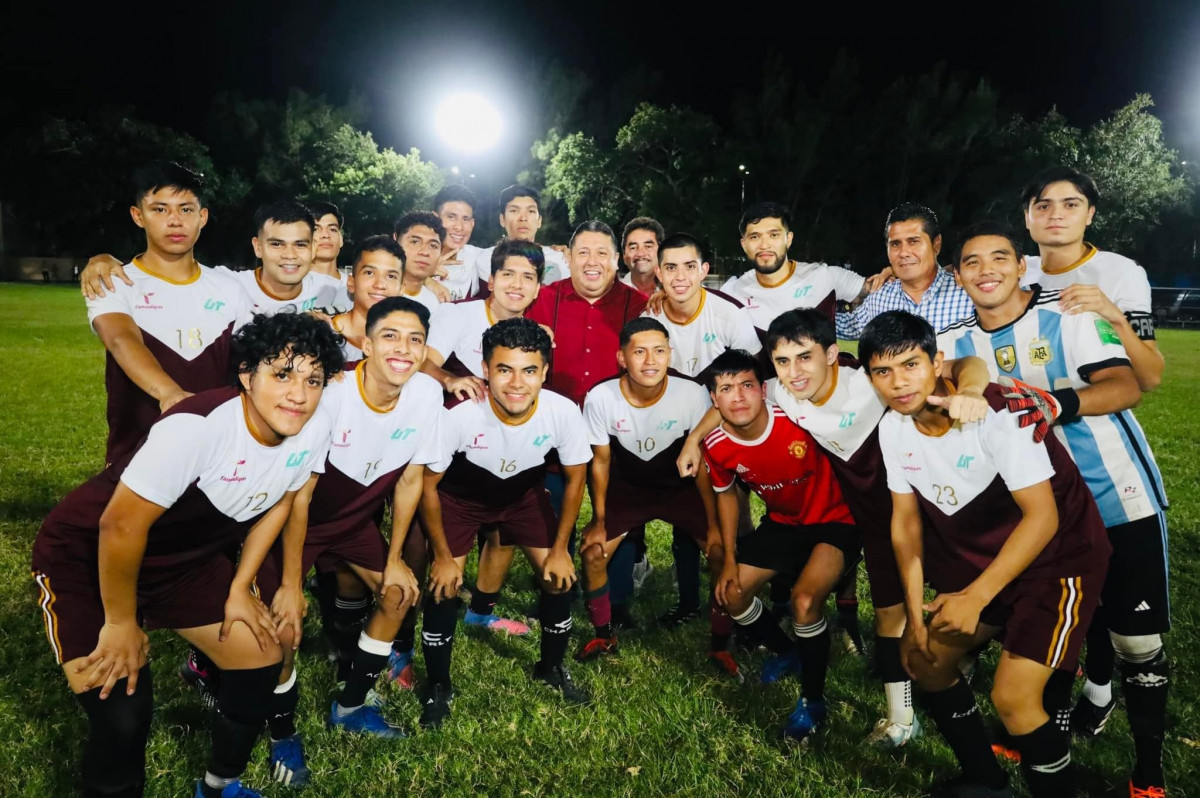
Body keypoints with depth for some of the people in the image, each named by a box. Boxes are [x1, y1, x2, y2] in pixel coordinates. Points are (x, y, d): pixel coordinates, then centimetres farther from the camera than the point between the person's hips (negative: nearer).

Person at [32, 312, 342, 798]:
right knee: (121, 713, -18)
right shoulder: (198, 426, -35)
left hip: (188, 557, 6)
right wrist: (121, 624, -16)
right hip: (88, 557, -6)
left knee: (262, 663, 4)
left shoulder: (313, 433, -15)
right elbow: (121, 526, -28)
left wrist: (239, 588, 5)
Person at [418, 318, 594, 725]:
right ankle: (438, 686, 14)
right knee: (445, 585, -11)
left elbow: (575, 478, -12)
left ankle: (552, 667, 25)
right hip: (461, 495, -2)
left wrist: (559, 549, -8)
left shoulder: (563, 412, -32)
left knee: (559, 577, -3)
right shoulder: (460, 417, -38)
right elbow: (428, 483, -19)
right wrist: (442, 556, -12)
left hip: (523, 493, 2)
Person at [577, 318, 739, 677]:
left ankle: (720, 647, 9)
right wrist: (599, 520, -4)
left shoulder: (693, 395, -30)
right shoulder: (600, 398, -27)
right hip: (627, 487, 1)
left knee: (722, 552, -14)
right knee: (593, 552, -8)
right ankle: (604, 635, 19)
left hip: (681, 486, -1)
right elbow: (601, 461, -9)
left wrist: (713, 523, -12)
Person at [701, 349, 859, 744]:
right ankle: (788, 652, 31)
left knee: (804, 600, -25)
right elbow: (726, 494, 4)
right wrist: (729, 558, 2)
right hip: (782, 522, 6)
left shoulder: (798, 418, -30)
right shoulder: (717, 445, -15)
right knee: (730, 593, 1)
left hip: (834, 520, -5)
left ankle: (813, 700, 1)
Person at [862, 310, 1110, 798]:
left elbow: (1042, 517, -27)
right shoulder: (892, 427, -8)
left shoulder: (996, 412, -28)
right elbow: (906, 518, 1)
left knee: (1013, 695, -18)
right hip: (981, 555, 7)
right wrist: (915, 607, -4)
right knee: (922, 655, 10)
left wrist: (975, 598, -28)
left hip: (1058, 554, -7)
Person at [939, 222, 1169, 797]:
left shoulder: (1070, 313, -14)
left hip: (1122, 498, -4)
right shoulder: (956, 343, -1)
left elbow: (1126, 385, -28)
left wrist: (1060, 401, -46)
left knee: (1137, 641, -1)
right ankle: (1097, 691, 47)